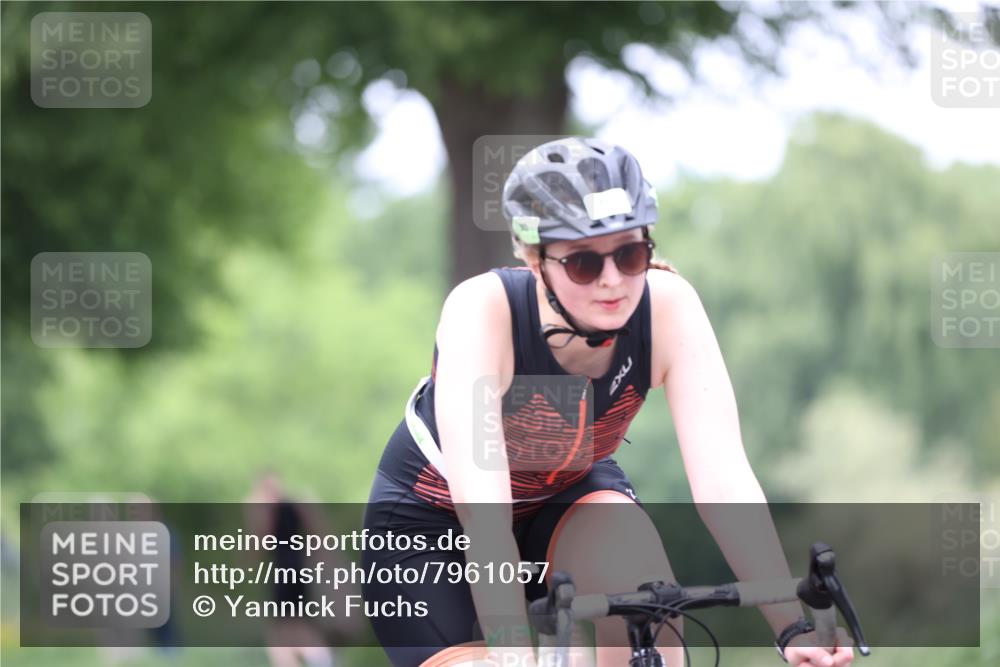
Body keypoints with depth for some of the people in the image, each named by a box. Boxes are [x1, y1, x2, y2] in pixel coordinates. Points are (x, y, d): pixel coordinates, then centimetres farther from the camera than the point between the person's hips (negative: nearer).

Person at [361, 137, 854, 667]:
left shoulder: (667, 306, -25)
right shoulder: (483, 310, -33)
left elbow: (723, 477, -31)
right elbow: (479, 502, -42)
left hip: (565, 499, 2)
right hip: (432, 524, -2)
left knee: (631, 552, -29)